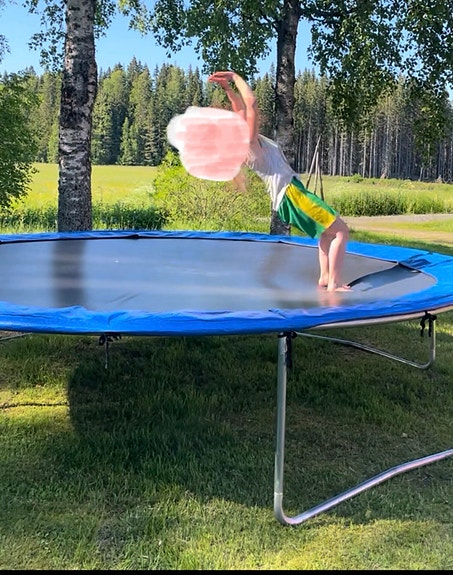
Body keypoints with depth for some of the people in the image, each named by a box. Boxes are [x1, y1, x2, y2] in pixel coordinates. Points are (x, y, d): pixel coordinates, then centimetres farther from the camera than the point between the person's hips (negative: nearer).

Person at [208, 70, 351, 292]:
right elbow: (251, 103, -20)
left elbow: (242, 108, 22)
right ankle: (334, 284, -10)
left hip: (289, 195, 10)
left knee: (327, 230, 26)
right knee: (341, 231, -8)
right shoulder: (251, 143, -15)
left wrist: (227, 87, 14)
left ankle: (325, 278, 22)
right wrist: (234, 78, -9)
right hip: (290, 194, -10)